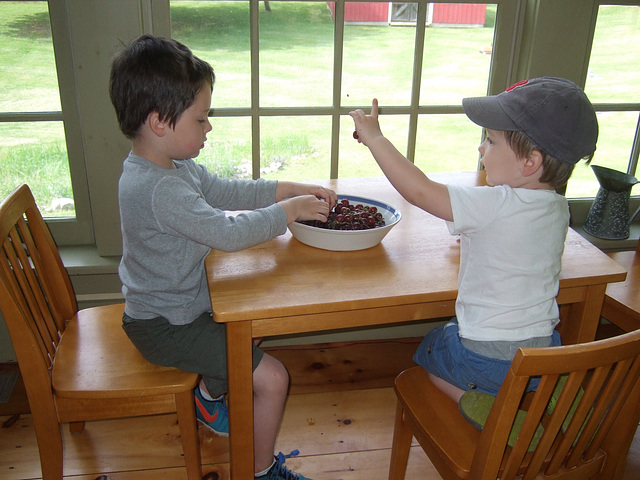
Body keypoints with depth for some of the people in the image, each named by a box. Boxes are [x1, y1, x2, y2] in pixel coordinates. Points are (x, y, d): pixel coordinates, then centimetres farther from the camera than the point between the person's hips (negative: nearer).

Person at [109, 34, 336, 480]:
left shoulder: (174, 166, 2)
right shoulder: (156, 189, -31)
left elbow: (226, 191, 8)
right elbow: (228, 231, -31)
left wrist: (291, 189, 0)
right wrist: (289, 211, -17)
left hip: (181, 301, 10)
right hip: (165, 325, -10)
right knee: (273, 378, -11)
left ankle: (209, 396, 43)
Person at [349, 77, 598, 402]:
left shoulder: (495, 205, -28)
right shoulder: (558, 208, -4)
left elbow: (419, 191, -28)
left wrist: (375, 138, -19)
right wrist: (475, 237, 13)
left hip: (487, 360, -7)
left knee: (426, 349, 24)